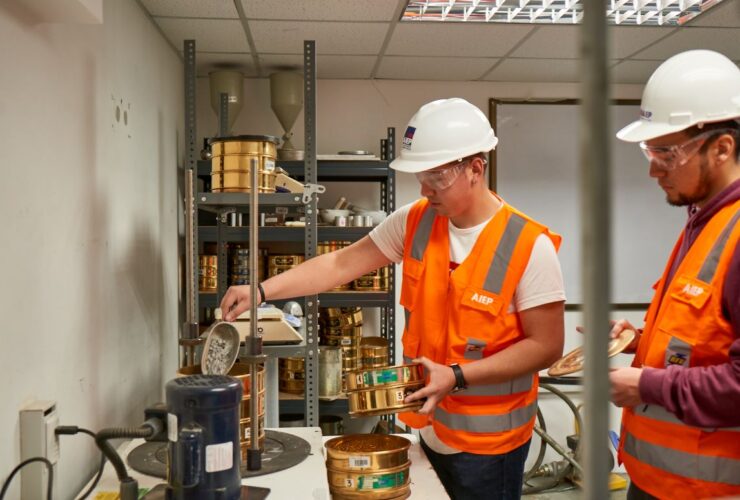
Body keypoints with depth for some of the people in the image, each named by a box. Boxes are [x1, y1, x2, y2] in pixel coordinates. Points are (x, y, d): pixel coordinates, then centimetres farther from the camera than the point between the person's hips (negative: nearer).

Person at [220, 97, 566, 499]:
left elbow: (546, 346, -16)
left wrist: (457, 376, -24)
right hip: (430, 428, 5)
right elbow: (341, 264, -3)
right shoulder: (414, 222, -4)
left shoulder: (529, 246, -19)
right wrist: (261, 291, -12)